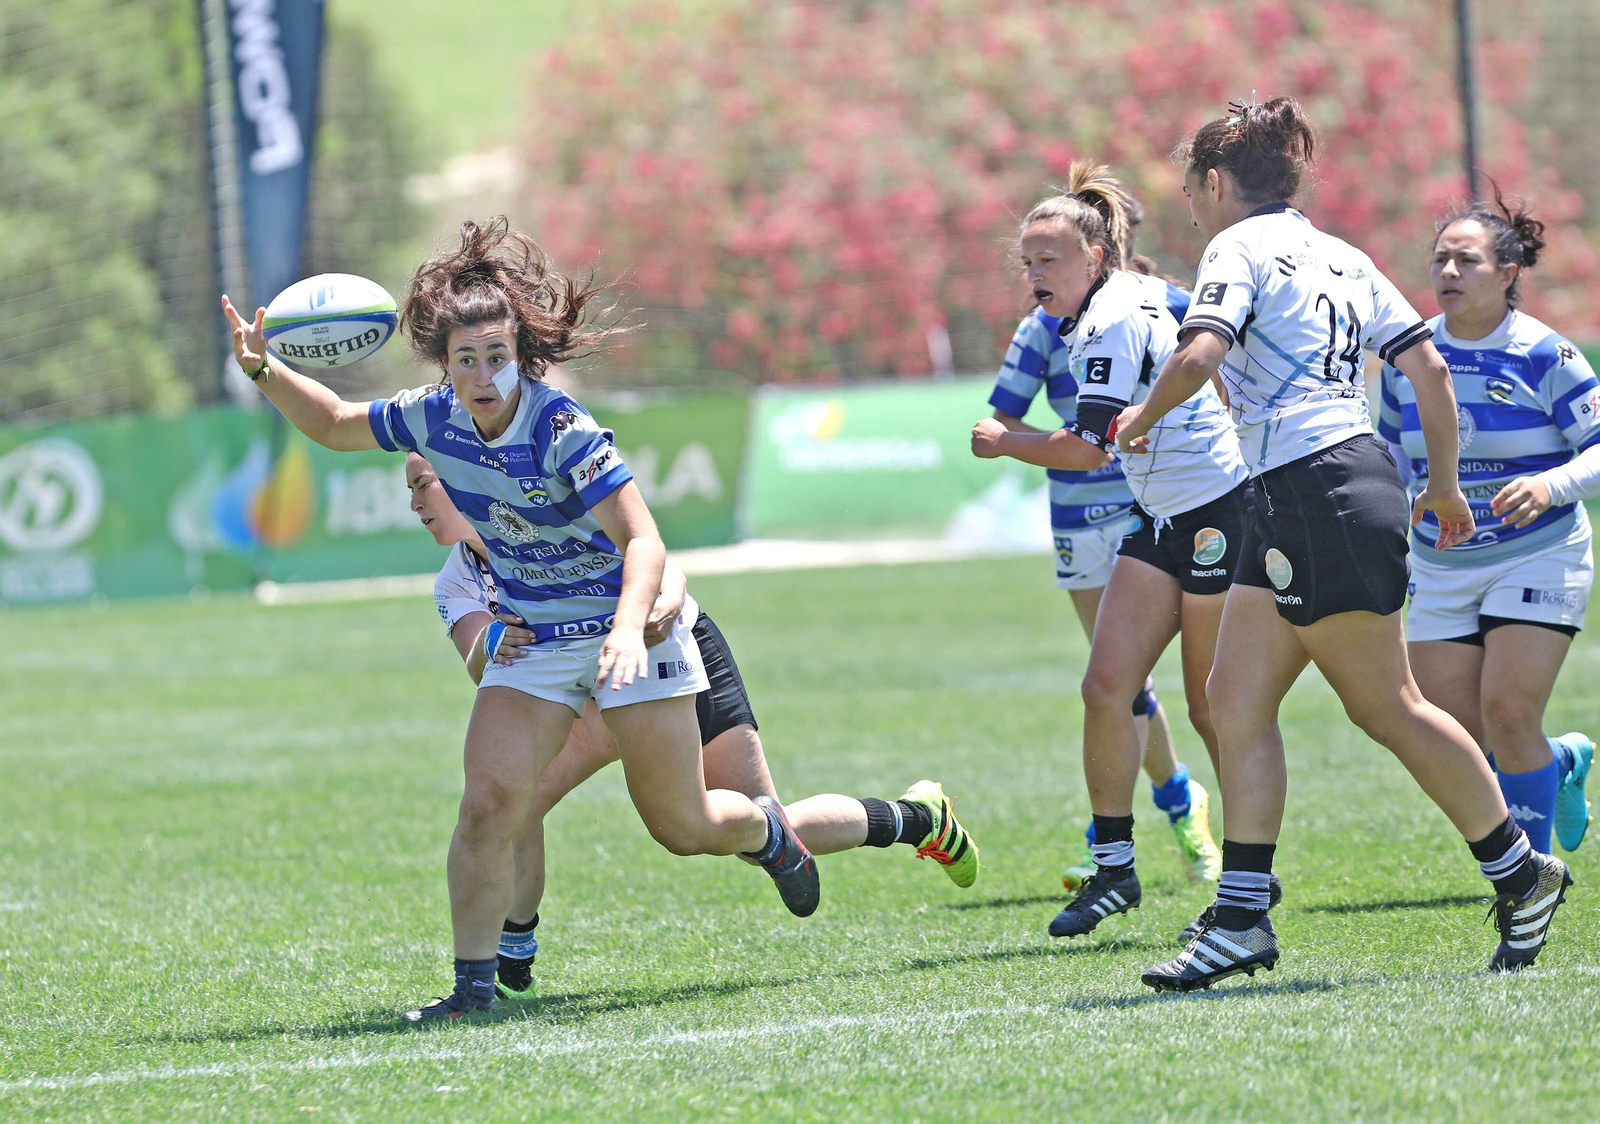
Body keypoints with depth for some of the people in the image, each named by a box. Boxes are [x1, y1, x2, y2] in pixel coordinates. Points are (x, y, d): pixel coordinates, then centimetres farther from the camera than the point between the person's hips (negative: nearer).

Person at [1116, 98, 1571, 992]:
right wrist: (1444, 486, 21)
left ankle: (1522, 870, 6)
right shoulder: (1340, 257, 18)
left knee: (1387, 707, -2)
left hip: (1321, 492, -9)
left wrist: (1144, 416, -2)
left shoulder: (1241, 246, -5)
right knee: (1236, 698, 6)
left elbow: (1199, 355, -20)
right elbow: (1428, 365, 14)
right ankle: (1241, 918, 3)